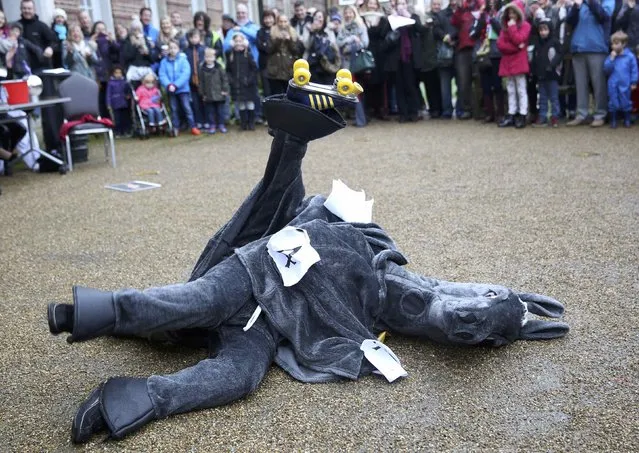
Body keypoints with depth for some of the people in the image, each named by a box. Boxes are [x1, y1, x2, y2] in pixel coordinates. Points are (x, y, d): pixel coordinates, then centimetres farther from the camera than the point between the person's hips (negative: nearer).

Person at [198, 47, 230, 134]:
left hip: (219, 94, -1)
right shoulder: (202, 69, 1)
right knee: (210, 111, 5)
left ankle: (221, 125, 16)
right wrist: (202, 93, 2)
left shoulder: (219, 67, -3)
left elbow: (225, 79, -1)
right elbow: (201, 82, 4)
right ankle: (212, 126, 13)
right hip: (208, 95, 1)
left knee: (220, 110, 7)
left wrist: (225, 90, -6)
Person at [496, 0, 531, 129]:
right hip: (507, 62, 6)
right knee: (511, 90, 8)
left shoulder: (525, 25, -2)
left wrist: (512, 27, -10)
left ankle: (522, 116, -2)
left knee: (521, 90, -3)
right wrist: (514, 47, -10)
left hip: (519, 61, -6)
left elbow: (518, 40, -16)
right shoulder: (505, 25, 14)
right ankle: (511, 115, 12)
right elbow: (500, 44, 3)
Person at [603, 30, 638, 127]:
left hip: (625, 85, -1)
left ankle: (627, 120, 19)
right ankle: (613, 121, 15)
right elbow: (606, 69, -5)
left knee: (626, 102, 8)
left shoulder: (630, 56, -2)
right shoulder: (610, 57, 4)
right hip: (613, 85, 1)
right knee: (613, 102, 5)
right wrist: (611, 59, -13)